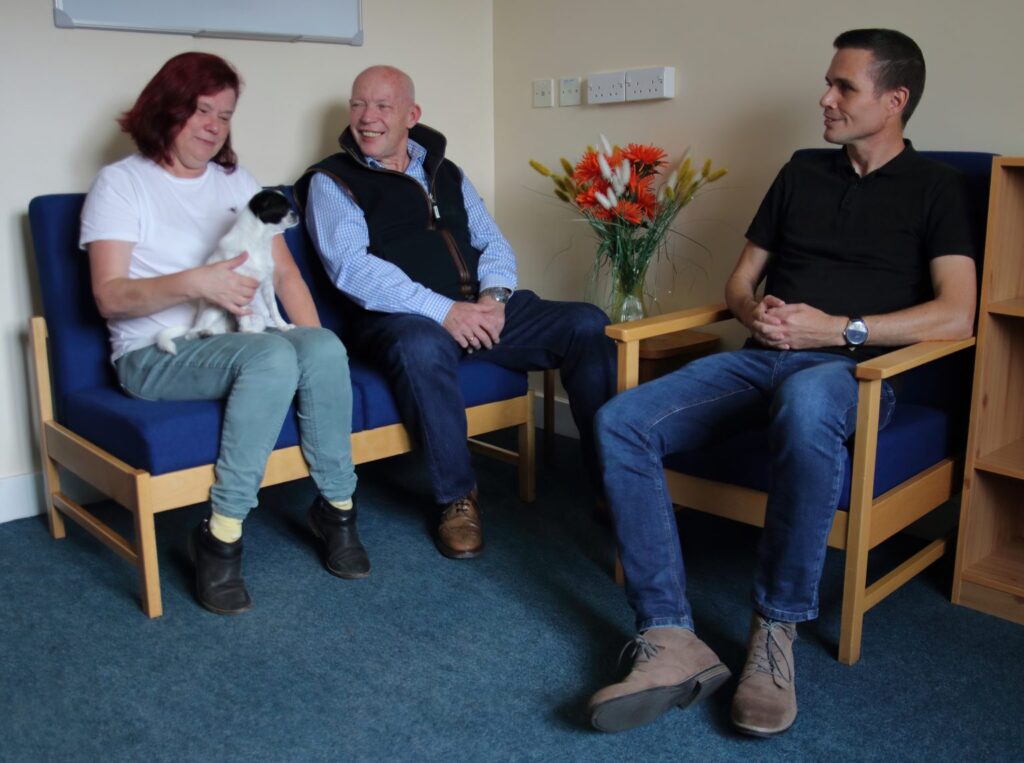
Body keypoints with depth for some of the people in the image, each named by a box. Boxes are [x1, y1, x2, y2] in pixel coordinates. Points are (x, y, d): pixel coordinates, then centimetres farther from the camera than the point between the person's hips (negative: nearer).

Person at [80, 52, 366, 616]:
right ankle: (220, 540, -27)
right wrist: (194, 282, -22)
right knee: (272, 355, -36)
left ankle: (335, 507, -15)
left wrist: (310, 338, -6)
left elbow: (284, 273, 12)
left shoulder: (237, 182, 21)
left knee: (324, 348, -30)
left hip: (245, 340, 4)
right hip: (158, 353, -4)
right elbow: (109, 295, -5)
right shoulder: (121, 183, 6)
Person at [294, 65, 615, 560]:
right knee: (422, 345, -40)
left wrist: (494, 296, -8)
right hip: (399, 319, -5)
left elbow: (493, 244, 17)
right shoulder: (331, 182, 5)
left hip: (478, 310, 5)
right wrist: (443, 310, -22)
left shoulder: (447, 174, 21)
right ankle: (457, 497, -18)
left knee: (587, 324, -13)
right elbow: (351, 267, -11)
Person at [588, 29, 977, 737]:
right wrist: (756, 313, 0)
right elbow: (740, 281, 24)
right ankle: (672, 641, -26)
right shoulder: (803, 173, 23)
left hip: (849, 368, -5)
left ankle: (777, 631, -26)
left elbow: (956, 314, -4)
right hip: (761, 357, 5)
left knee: (804, 407, -44)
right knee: (620, 422, -22)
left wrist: (841, 329, -13)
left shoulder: (935, 188, 10)